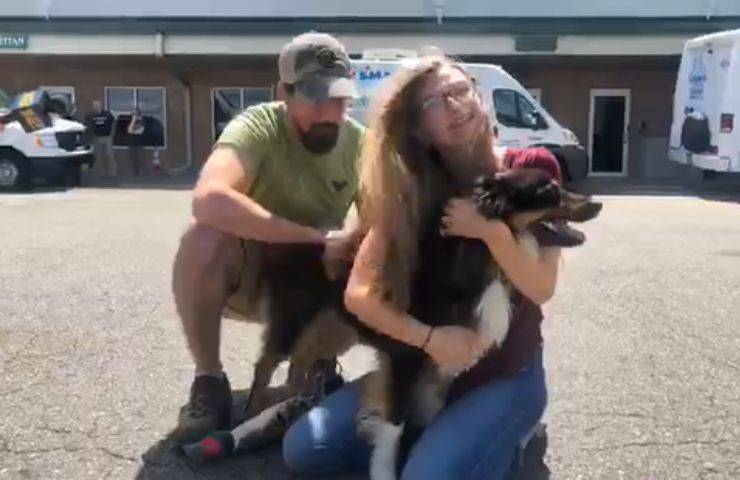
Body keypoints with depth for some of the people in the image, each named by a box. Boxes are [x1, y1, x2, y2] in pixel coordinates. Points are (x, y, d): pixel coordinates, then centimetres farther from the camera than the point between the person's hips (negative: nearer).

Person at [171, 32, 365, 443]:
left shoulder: (359, 142, -10)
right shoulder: (259, 127, -23)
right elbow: (209, 200, -42)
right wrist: (317, 237, -41)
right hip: (248, 275, -3)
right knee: (203, 239, -35)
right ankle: (209, 380, -13)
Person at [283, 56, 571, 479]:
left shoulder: (532, 171, -8)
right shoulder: (409, 189, -3)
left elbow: (542, 289, -14)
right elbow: (359, 293, -10)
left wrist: (492, 231, -29)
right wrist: (428, 338, -23)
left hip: (507, 373, -3)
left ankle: (501, 436, 3)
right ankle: (431, 431, 10)